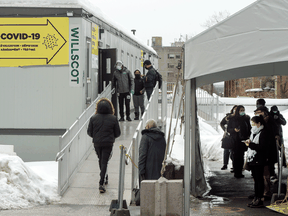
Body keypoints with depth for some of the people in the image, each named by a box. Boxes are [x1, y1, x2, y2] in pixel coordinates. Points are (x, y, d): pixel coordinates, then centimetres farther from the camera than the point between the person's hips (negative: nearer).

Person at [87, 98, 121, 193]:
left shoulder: (93, 118, -8)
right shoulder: (113, 119, -9)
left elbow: (89, 132, -1)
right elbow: (118, 133, -2)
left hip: (97, 143, 2)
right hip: (108, 143, -2)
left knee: (101, 160, 22)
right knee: (104, 162, 0)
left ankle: (104, 178, 39)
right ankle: (101, 183, -11)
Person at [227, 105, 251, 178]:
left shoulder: (246, 119, 9)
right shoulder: (232, 119, 3)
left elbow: (249, 128, 14)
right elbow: (228, 129, 5)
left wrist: (248, 136, -2)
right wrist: (234, 130, -14)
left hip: (243, 140, 2)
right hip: (235, 140, -2)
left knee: (241, 156, 1)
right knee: (236, 156, -6)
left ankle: (240, 172, 8)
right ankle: (236, 173, -2)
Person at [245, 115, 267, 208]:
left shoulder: (263, 134, -11)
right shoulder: (253, 133, 16)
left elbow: (262, 147, -19)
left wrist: (250, 144, -20)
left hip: (259, 161, -8)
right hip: (252, 160, 8)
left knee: (259, 179, -5)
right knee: (255, 179, 11)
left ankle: (259, 200, -3)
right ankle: (255, 198, 15)